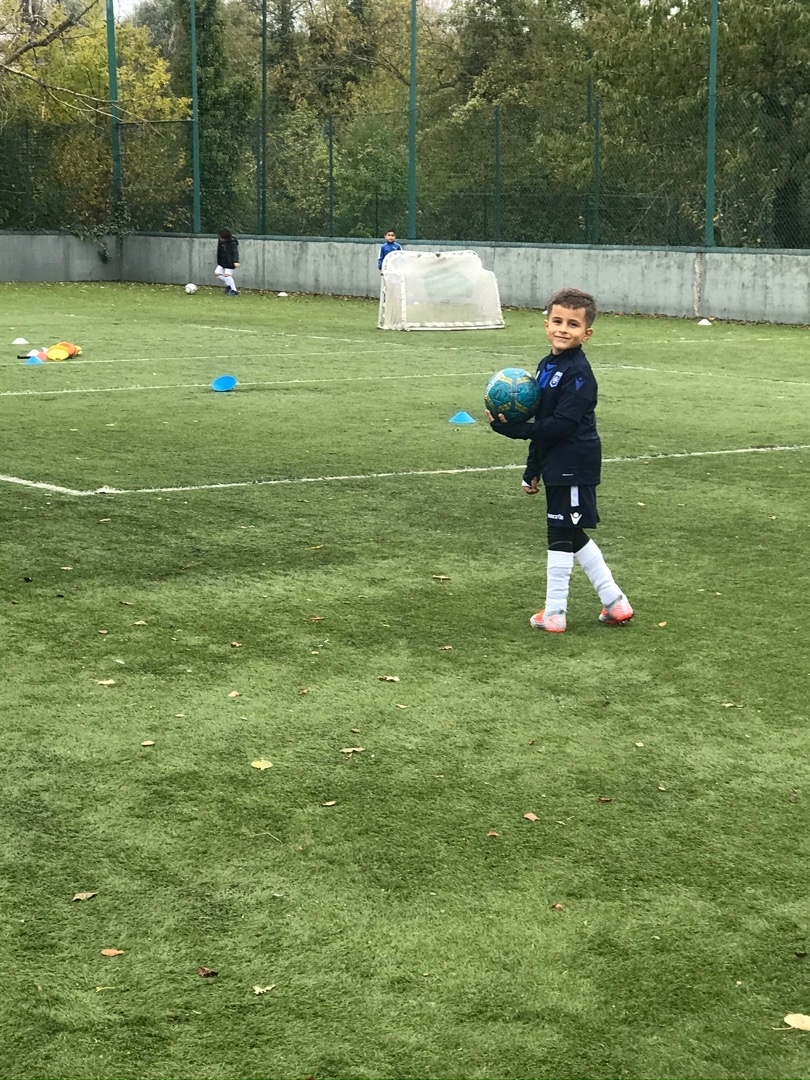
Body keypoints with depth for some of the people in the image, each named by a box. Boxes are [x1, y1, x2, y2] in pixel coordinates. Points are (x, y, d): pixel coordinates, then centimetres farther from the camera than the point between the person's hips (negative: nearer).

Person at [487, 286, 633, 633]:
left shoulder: (578, 373, -18)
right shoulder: (546, 365, 10)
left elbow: (561, 425, -25)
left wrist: (512, 429, -23)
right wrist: (532, 470, 18)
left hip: (572, 467, -10)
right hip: (556, 465, 10)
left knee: (561, 536, -1)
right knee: (571, 535, 16)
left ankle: (555, 611, 11)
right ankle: (615, 602, 25)